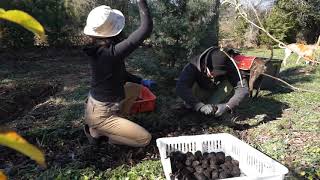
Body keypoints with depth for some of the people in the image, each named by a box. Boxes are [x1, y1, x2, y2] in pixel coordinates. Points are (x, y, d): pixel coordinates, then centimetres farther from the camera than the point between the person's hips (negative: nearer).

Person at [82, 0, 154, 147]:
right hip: (99, 114, -8)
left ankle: (113, 123, 21)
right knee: (145, 139, -2)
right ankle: (98, 130, 5)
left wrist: (141, 81, 15)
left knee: (136, 88, 25)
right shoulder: (111, 53, -33)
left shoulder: (98, 49, -5)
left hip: (100, 104, 8)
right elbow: (146, 28, -33)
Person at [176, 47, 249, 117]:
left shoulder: (229, 68, -28)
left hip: (216, 95, 2)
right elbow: (181, 88, -44)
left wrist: (228, 106, -47)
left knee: (229, 84, -27)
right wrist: (200, 106, -53)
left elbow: (243, 88, -33)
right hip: (200, 93, -1)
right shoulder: (194, 65, -34)